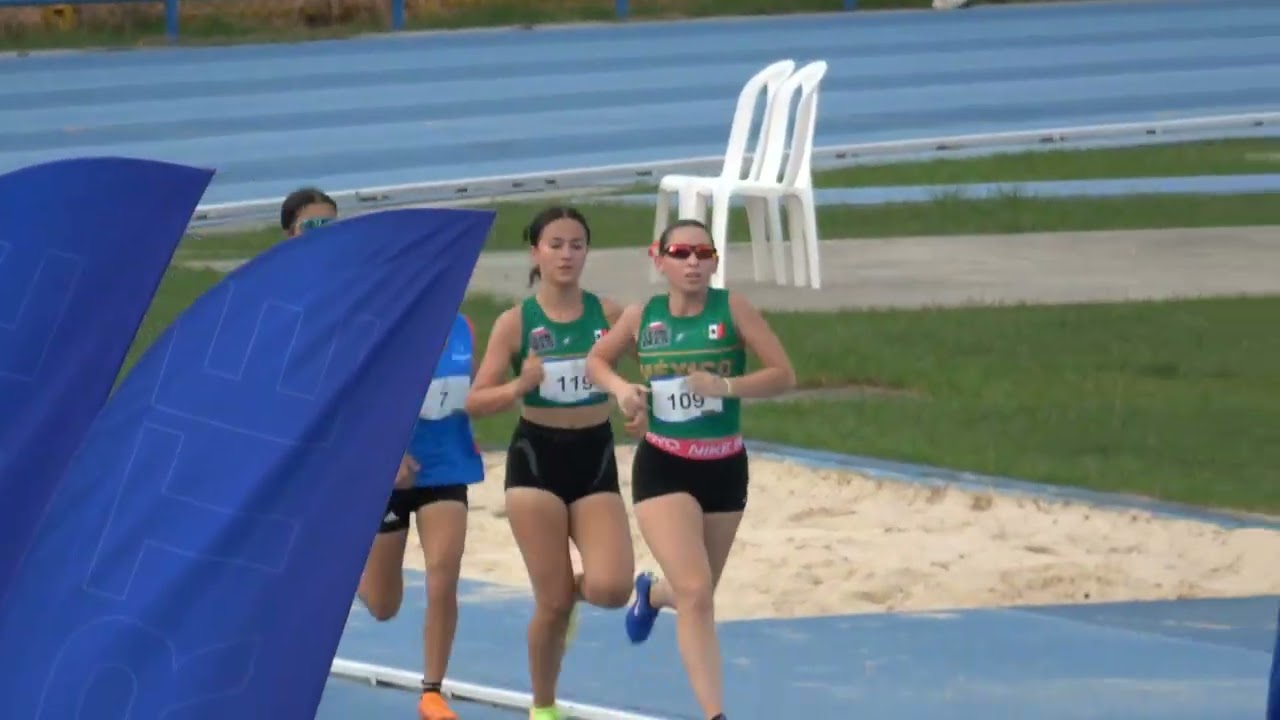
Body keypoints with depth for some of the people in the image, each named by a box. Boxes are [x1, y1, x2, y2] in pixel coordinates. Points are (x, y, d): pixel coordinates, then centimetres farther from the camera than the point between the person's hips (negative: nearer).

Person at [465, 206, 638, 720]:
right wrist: (519, 387, -25)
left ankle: (569, 590, 22)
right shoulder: (515, 322, -5)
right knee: (552, 602, -4)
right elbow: (475, 402, -6)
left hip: (596, 459, 2)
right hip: (537, 458, -2)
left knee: (611, 589, -16)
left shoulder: (607, 313, 0)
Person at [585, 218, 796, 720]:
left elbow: (783, 375, -11)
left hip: (725, 470, 2)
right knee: (695, 593, -17)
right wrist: (619, 389, -7)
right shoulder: (642, 317, -2)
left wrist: (727, 386, -26)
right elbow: (596, 360, 15)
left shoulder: (732, 309, -8)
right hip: (663, 469, -2)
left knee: (696, 592, 19)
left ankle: (651, 594, 56)